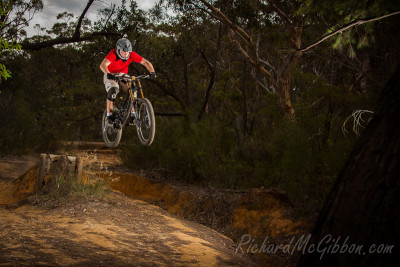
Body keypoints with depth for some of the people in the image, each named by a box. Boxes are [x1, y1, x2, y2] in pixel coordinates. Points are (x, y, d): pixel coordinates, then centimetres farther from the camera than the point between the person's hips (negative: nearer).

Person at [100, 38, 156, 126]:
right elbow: (103, 65, -43)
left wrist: (152, 72, -35)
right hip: (111, 76, -4)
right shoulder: (113, 54, -29)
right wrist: (108, 74, -62)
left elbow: (146, 62, -17)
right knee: (113, 91, -30)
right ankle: (109, 116, -20)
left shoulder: (131, 55, -19)